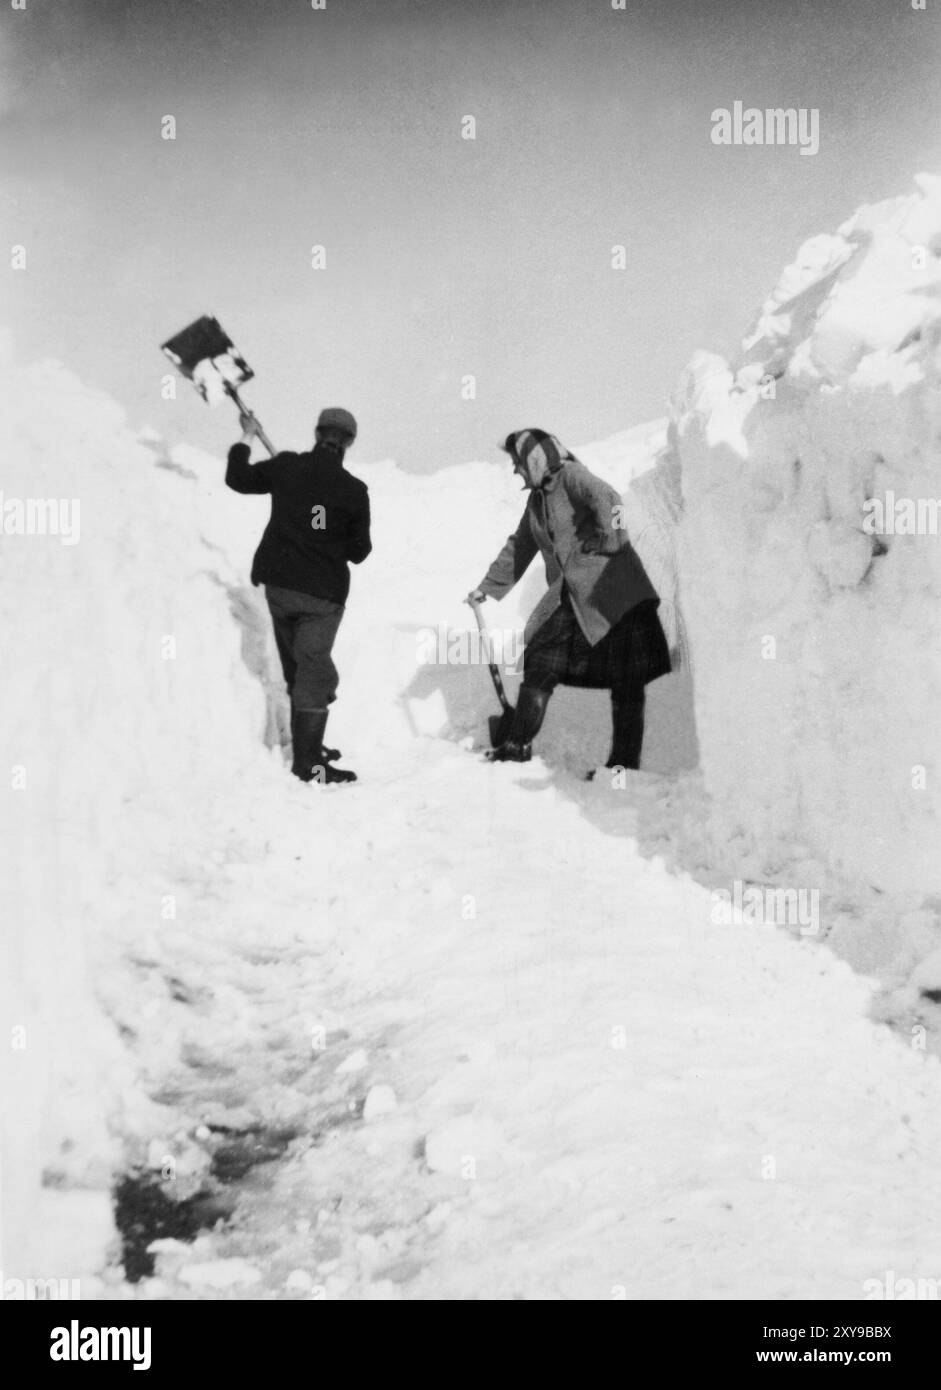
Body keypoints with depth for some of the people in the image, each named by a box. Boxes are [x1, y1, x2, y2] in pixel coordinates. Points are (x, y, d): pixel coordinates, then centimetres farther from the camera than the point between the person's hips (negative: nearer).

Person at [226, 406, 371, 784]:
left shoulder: (286, 467, -4)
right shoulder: (354, 490, -10)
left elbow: (238, 478, 13)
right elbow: (359, 552, -3)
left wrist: (246, 438, 26)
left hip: (278, 584, 4)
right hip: (323, 595, -4)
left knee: (296, 669, 17)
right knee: (315, 672, 1)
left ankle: (308, 746, 29)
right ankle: (308, 763, 0)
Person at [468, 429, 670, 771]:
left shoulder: (570, 475, -7)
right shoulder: (536, 501, 18)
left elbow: (605, 498, -26)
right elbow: (518, 549, 28)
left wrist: (608, 538, -29)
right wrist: (487, 587, 31)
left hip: (612, 593, -8)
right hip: (567, 599, 8)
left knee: (626, 681, -5)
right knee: (538, 666, 5)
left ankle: (625, 762, -1)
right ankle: (518, 745, 16)